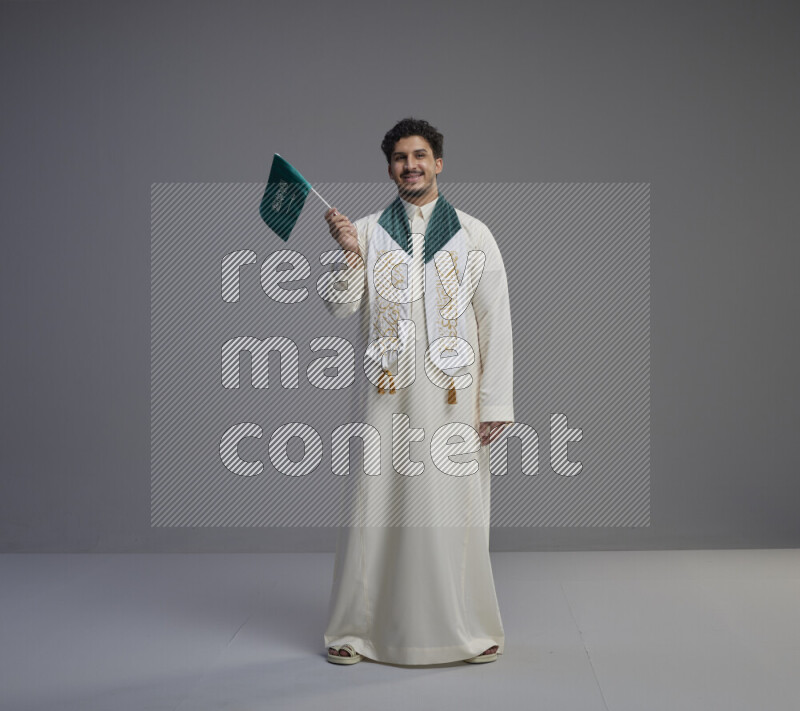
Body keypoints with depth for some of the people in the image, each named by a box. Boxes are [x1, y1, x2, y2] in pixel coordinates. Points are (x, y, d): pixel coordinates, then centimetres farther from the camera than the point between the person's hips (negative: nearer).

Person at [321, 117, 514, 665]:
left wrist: (495, 402, -2)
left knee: (456, 511, 1)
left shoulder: (473, 234, 7)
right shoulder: (366, 231, 9)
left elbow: (496, 322, 4)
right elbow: (341, 307, 3)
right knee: (376, 505, 2)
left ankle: (473, 630, 17)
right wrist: (349, 252, -13)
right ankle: (356, 628, 15)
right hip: (389, 395, 1)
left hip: (454, 397, 0)